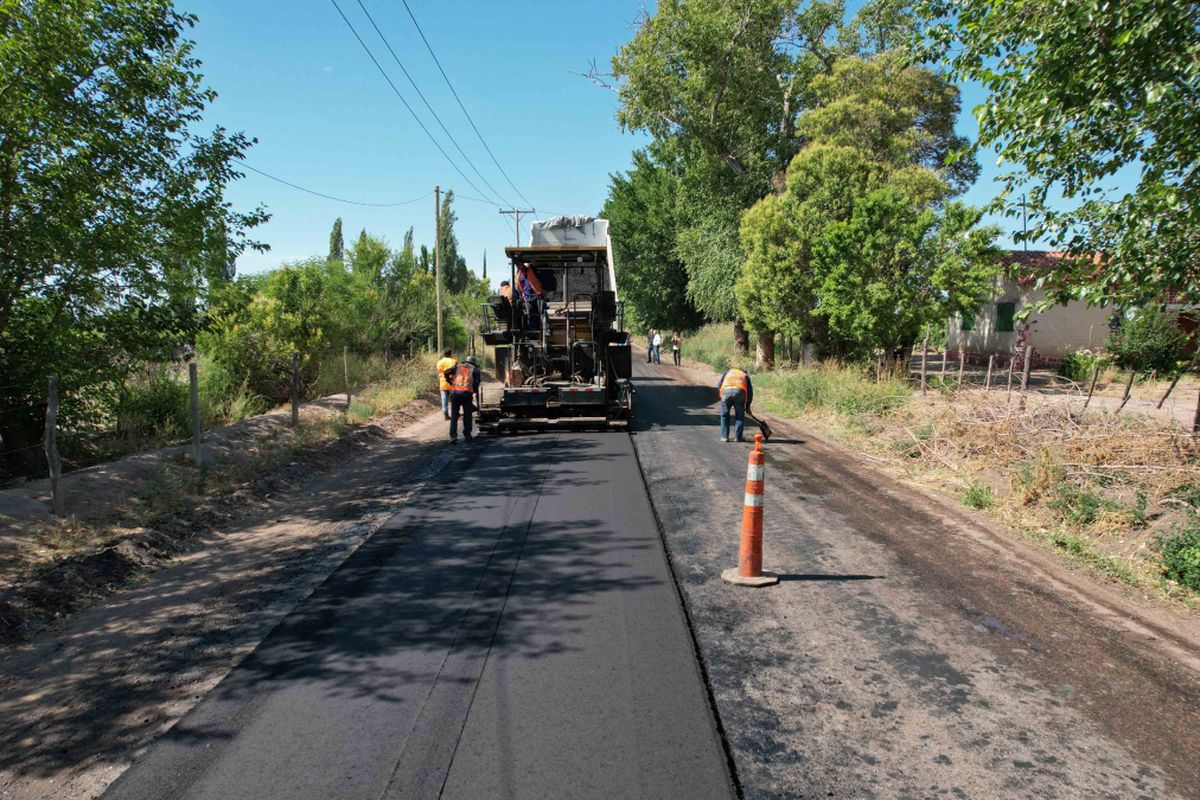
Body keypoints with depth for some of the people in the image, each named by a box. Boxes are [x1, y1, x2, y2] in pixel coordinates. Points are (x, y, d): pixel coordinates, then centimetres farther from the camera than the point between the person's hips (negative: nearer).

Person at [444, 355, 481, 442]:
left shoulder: (457, 367, 19)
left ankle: (453, 435, -2)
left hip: (455, 392, 2)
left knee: (454, 415, 6)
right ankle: (467, 435, 12)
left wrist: (451, 382, 18)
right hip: (467, 393, -1)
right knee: (467, 415, 10)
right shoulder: (475, 369, 14)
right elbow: (477, 381, 0)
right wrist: (474, 390, 15)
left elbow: (446, 373, 5)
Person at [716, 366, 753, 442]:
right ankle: (738, 437, 14)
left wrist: (720, 397, 30)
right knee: (740, 416, 14)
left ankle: (724, 437, 15)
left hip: (726, 391, 1)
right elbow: (750, 391, 24)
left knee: (724, 415, 15)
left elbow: (718, 385, 22)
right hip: (739, 391, 0)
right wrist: (747, 405, 31)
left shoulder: (727, 372, 35)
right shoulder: (745, 375, 33)